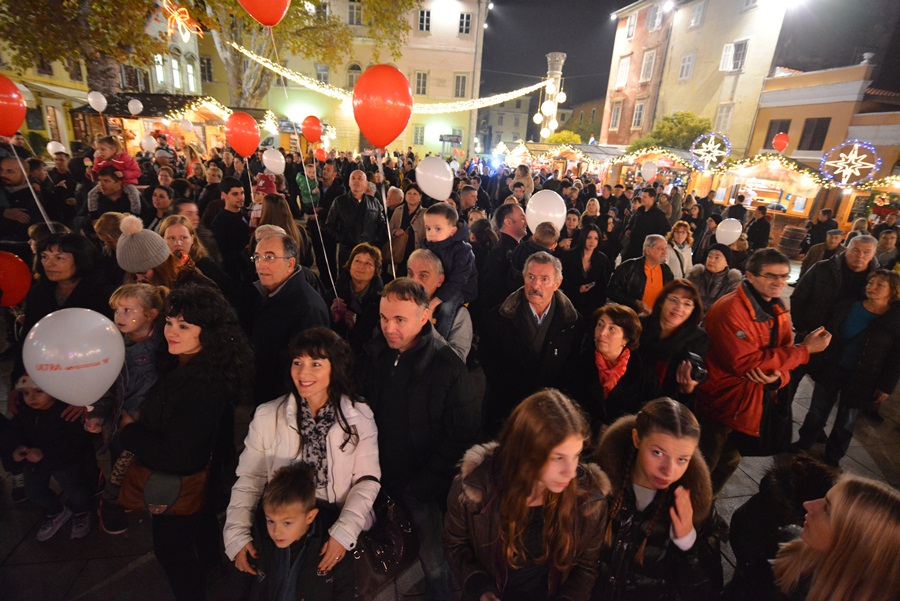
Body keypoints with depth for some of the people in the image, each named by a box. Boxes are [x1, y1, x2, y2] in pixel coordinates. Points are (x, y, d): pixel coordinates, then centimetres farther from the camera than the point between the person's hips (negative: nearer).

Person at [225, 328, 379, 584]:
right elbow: (248, 481, -1)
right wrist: (238, 536, -12)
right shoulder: (267, 416, -4)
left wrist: (344, 533, -17)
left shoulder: (360, 416, -5)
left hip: (339, 527, -1)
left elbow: (367, 480, -6)